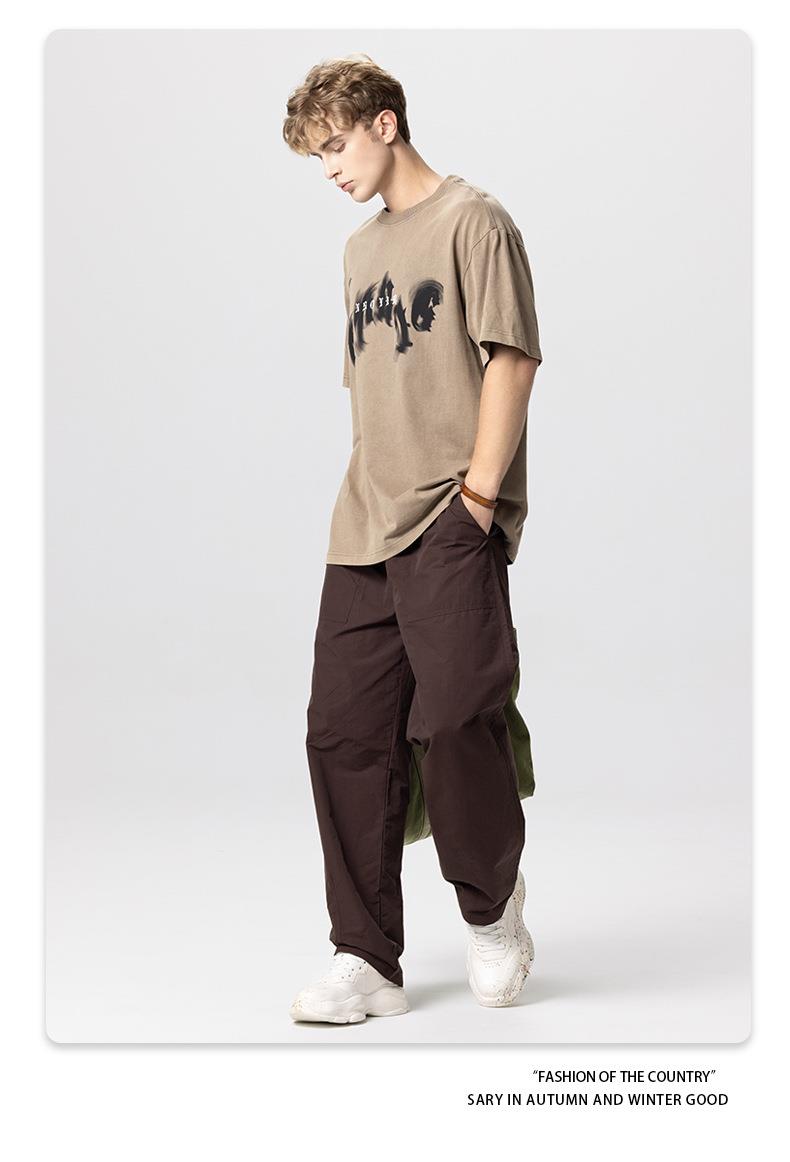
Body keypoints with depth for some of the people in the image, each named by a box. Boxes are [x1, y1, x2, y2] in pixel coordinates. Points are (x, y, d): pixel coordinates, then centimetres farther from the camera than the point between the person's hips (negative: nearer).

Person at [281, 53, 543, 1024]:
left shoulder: (471, 221, 0)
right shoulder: (362, 248, 23)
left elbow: (512, 359, -8)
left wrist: (479, 490, -13)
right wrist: (367, 500, 15)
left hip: (451, 522, -7)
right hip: (364, 534, 7)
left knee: (455, 719, -11)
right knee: (345, 734, 0)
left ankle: (492, 907, 16)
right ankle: (367, 962, 7)